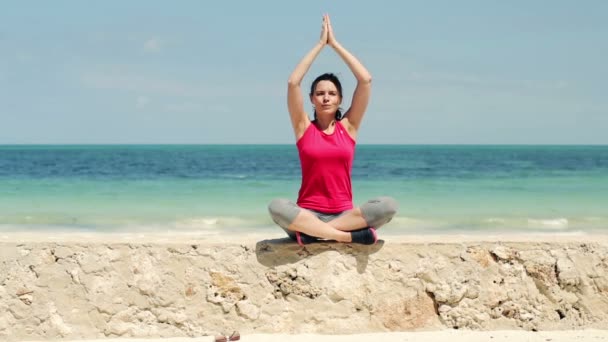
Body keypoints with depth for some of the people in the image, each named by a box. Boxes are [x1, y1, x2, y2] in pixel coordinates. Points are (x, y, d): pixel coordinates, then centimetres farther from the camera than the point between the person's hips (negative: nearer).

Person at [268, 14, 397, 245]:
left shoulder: (348, 126, 9)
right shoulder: (304, 128, 6)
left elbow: (366, 80, 1)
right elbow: (293, 82, -6)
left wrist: (335, 44, 4)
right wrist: (320, 44, -1)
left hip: (344, 214, 2)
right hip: (308, 214, -2)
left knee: (388, 206, -28)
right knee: (277, 207, -34)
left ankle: (310, 231, -25)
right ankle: (350, 235, -31)